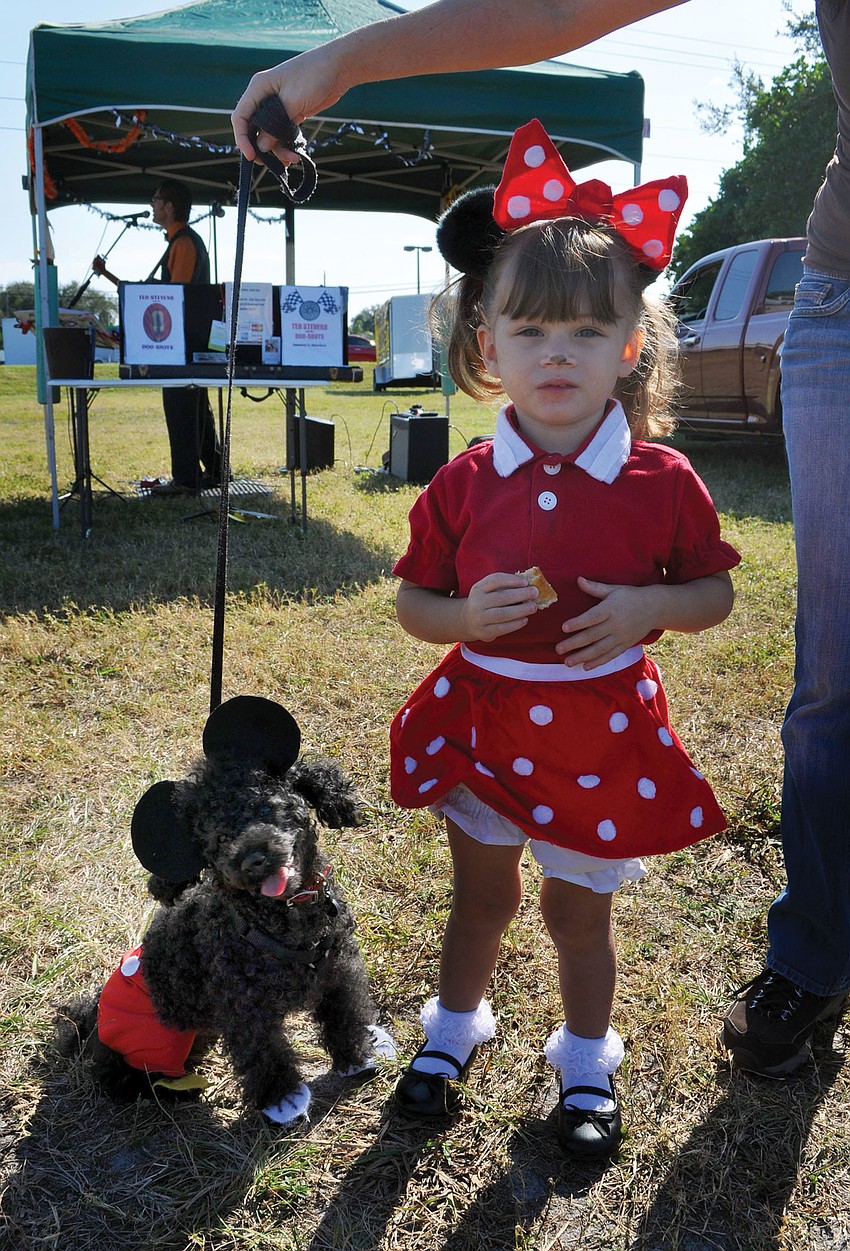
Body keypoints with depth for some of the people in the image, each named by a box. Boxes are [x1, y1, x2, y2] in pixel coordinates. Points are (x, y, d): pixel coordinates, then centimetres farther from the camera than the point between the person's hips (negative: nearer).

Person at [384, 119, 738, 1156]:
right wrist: (467, 616, -21)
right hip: (484, 716, 2)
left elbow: (714, 592, 0)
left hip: (600, 731, -1)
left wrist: (648, 608, -19)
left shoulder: (661, 481, -11)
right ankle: (453, 1028, 47)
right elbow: (414, 604, 0)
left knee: (578, 908, 15)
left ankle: (587, 1062, 42)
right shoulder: (464, 482, -8)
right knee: (481, 891, 20)